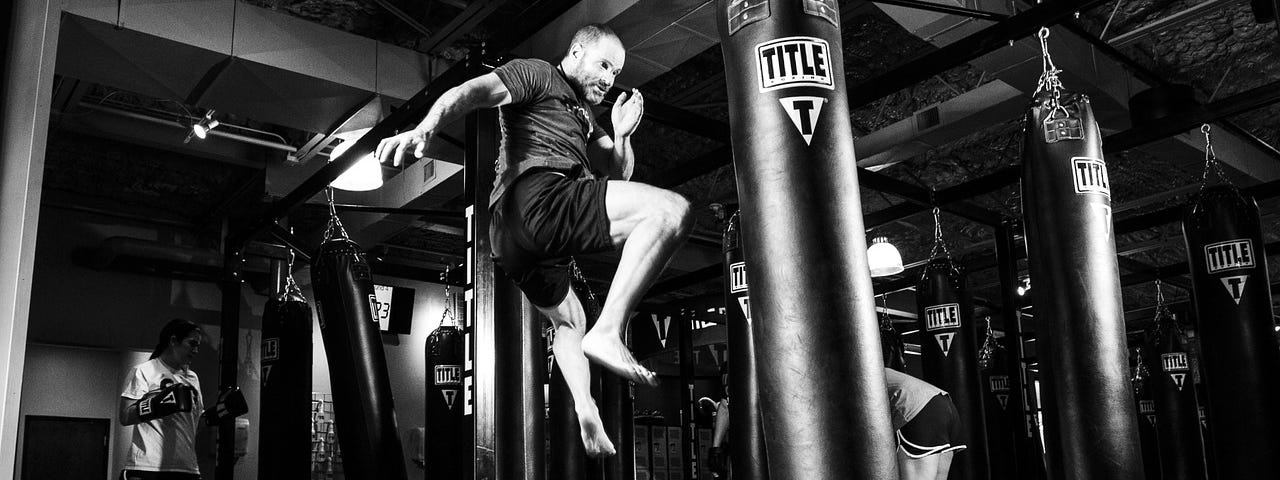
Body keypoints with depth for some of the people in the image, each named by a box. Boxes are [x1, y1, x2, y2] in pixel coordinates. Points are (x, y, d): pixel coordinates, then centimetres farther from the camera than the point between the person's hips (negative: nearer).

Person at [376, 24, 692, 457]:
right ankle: (609, 331, -29)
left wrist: (621, 134, 13)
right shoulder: (536, 75, 12)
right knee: (671, 210, -22)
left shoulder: (582, 116, 37)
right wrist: (424, 129, -25)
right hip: (538, 194, -10)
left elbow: (619, 175, 33)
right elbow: (471, 92, -6)